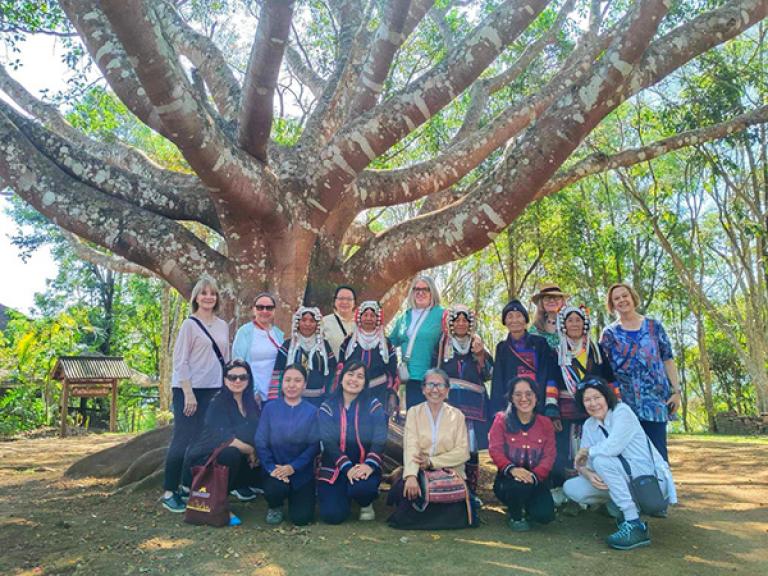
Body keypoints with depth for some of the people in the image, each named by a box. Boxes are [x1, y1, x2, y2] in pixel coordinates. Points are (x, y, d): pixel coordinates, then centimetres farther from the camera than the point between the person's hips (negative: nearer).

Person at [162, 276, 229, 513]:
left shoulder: (223, 326, 11)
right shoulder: (190, 324, -5)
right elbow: (180, 361, -9)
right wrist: (188, 393, -15)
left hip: (214, 390, 6)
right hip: (190, 390, -5)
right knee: (184, 439, -4)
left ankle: (191, 486, 19)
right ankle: (169, 492, 6)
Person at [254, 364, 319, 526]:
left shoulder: (312, 411, -2)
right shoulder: (270, 408, 0)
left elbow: (314, 445, -7)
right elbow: (261, 442, -3)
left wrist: (293, 467, -19)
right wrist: (272, 468, -17)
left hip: (302, 472, 0)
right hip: (275, 469, 0)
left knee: (301, 518, -10)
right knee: (275, 489, -32)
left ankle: (297, 498, 27)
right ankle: (275, 507, 7)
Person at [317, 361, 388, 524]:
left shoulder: (374, 406, 0)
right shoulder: (327, 408, 0)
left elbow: (379, 440, -10)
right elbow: (328, 442, -11)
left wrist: (370, 465, -28)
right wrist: (347, 467, -25)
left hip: (364, 467, -1)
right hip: (334, 468, 1)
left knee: (361, 487, -33)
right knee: (332, 515, -14)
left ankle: (366, 504, 5)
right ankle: (343, 494, 22)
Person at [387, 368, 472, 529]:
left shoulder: (457, 415, 7)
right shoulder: (413, 412, 5)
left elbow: (463, 452, -4)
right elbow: (410, 447, -10)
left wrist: (431, 461, -16)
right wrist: (411, 476, -27)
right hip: (419, 472, 0)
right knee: (401, 491, -31)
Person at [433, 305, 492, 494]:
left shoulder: (477, 344, 15)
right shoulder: (441, 345, 12)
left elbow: (487, 374, 8)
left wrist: (480, 354, -7)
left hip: (473, 402, 1)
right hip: (448, 401, -1)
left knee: (471, 447, -4)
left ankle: (471, 490, 5)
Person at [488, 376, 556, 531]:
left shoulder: (545, 423, 6)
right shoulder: (502, 419, 0)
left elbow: (549, 455, -4)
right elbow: (495, 449, -10)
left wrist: (534, 475, -24)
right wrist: (511, 469, -30)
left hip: (536, 480, 2)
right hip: (508, 478, -2)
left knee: (545, 515, -22)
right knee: (519, 485, -37)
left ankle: (528, 506, 17)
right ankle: (515, 516, -1)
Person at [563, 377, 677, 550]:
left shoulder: (622, 411, -13)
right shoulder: (589, 425, 7)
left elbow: (613, 446, -29)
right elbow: (581, 463, 0)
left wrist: (586, 451, -13)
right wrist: (586, 473, -23)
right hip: (625, 480, 7)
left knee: (601, 460, -30)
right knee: (571, 488, -7)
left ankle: (636, 526, -23)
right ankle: (625, 508, 11)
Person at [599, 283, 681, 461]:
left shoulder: (653, 326, 8)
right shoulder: (609, 333, 7)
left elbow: (668, 360, 6)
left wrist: (676, 391, -1)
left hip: (654, 399, 0)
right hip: (624, 402, 1)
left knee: (658, 452, -2)